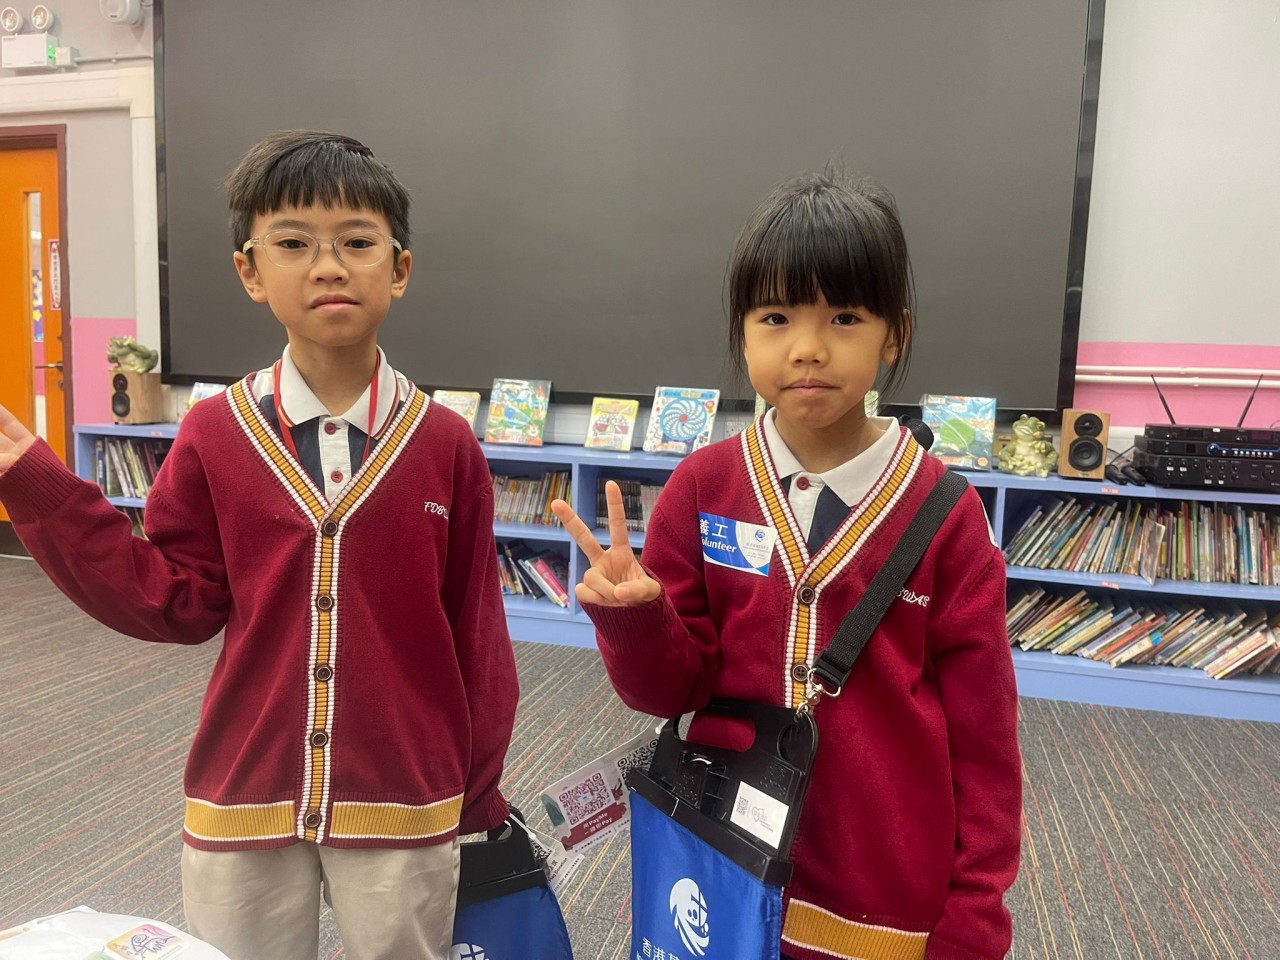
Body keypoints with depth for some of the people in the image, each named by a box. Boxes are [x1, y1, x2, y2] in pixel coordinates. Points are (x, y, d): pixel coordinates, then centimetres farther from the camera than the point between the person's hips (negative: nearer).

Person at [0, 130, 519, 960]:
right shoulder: (215, 436, -5)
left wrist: (479, 794, 4)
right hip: (242, 801, 1)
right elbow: (176, 603, -1)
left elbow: (475, 626, -3)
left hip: (406, 809, -1)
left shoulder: (446, 445, -8)